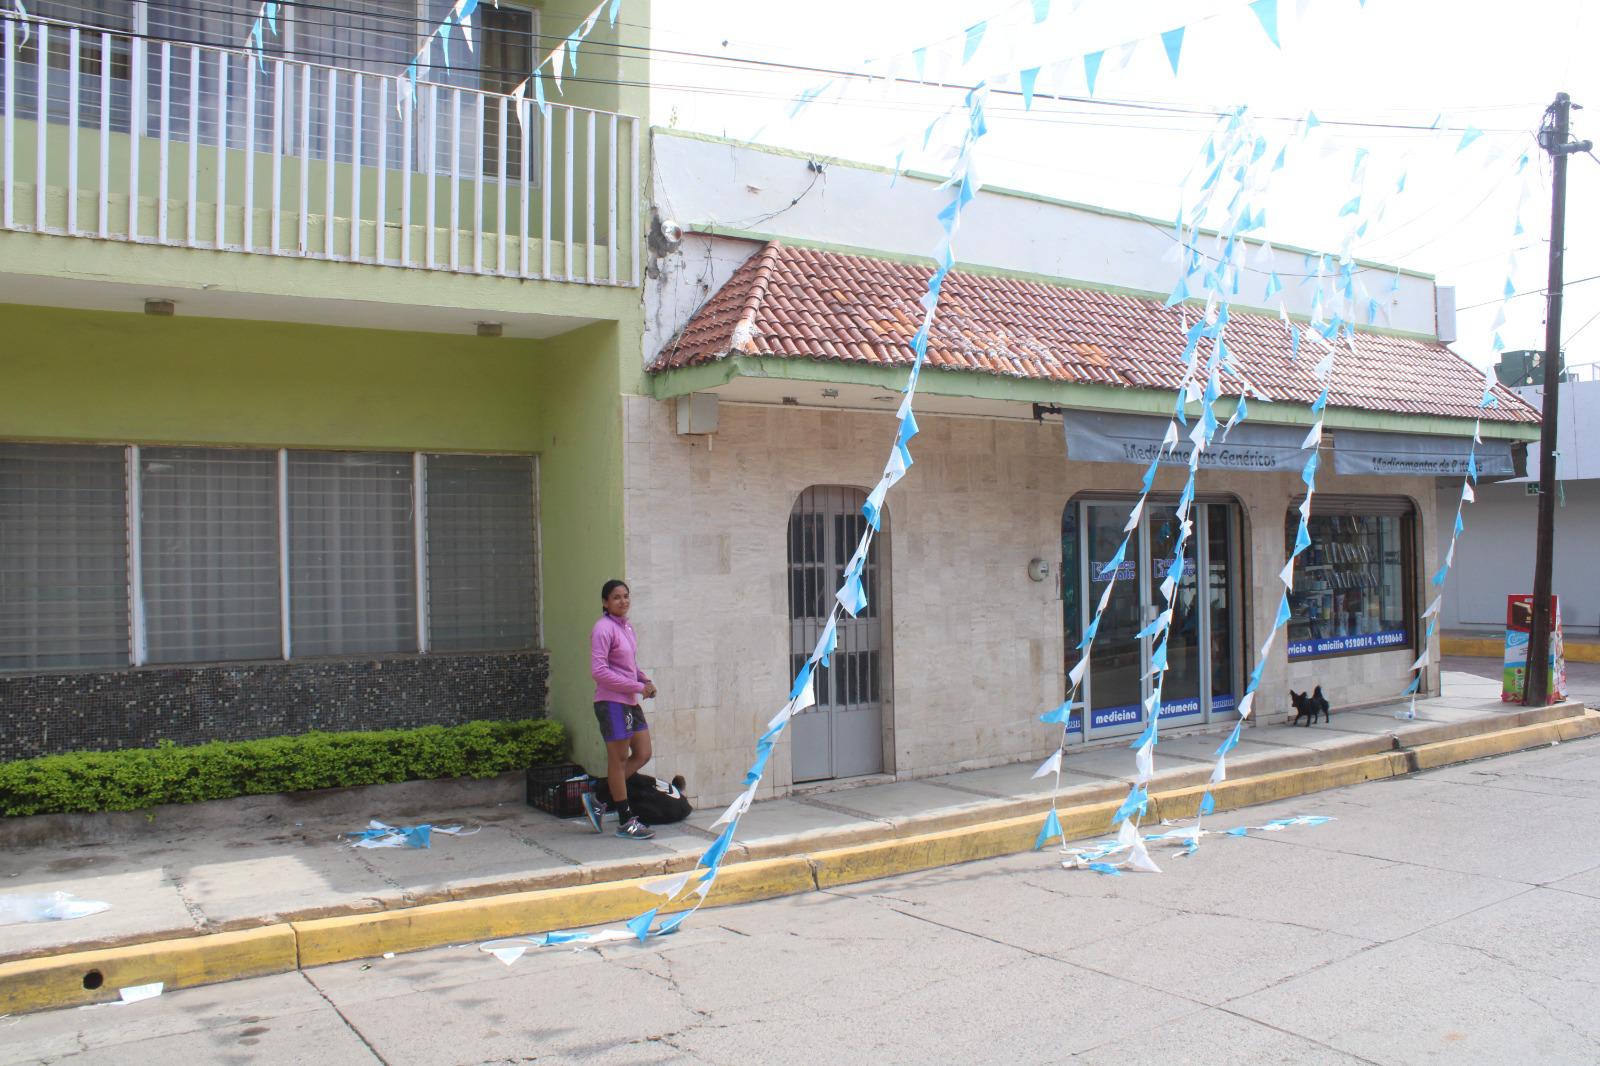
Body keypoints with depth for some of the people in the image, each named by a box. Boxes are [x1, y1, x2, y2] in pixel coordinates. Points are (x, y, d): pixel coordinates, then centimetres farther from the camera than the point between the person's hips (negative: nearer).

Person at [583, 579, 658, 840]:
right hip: (612, 702, -9)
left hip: (630, 702, 9)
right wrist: (637, 687, -18)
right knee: (619, 759, 0)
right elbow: (598, 671, -20)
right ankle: (626, 821, 10)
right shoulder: (603, 629, -14)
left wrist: (645, 680, 4)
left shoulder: (626, 627, 13)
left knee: (643, 754, 10)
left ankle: (598, 800, 19)